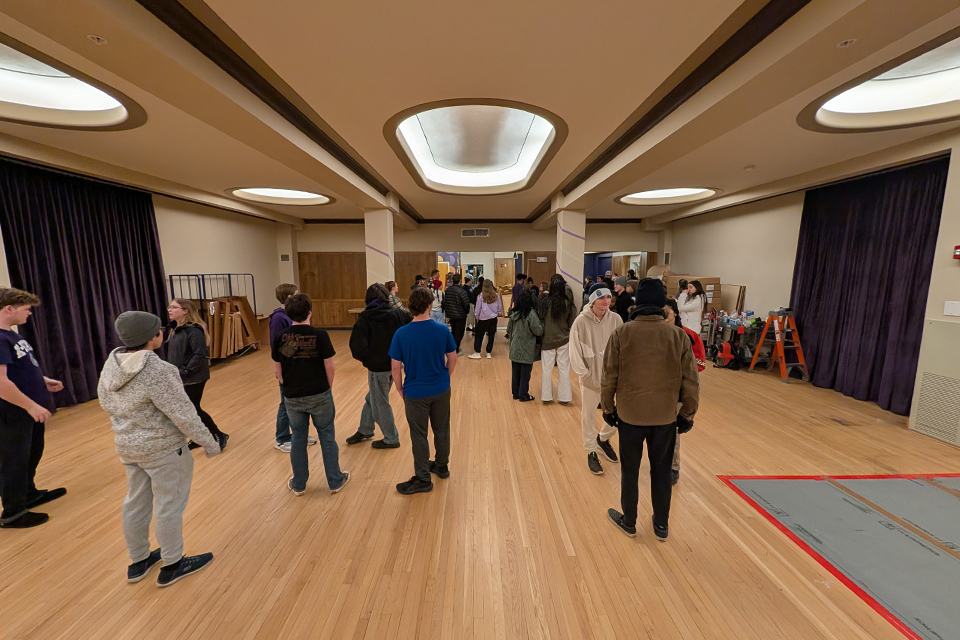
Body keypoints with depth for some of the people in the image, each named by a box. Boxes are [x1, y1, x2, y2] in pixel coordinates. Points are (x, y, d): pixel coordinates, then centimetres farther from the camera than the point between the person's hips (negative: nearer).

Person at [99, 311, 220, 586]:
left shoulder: (111, 364, -4)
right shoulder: (157, 371, -28)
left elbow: (105, 402, 11)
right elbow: (184, 415, -24)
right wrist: (210, 443, -13)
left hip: (127, 447, 8)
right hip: (163, 449, -8)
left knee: (136, 503, 22)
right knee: (169, 505, 9)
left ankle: (138, 561, 40)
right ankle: (172, 565, 25)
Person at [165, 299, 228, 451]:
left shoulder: (193, 330, -19)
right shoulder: (176, 329, 9)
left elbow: (199, 354, -25)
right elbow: (173, 354, 15)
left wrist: (184, 372, -21)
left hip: (194, 378, -8)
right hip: (182, 378, 9)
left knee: (193, 409, 0)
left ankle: (219, 436, 15)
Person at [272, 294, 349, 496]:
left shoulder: (280, 338, -4)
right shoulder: (320, 335, -14)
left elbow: (278, 371, 3)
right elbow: (329, 367, -10)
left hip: (292, 397, 3)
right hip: (319, 395, -3)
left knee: (298, 439, 17)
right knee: (327, 437, 11)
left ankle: (298, 484, 31)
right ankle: (335, 481, 23)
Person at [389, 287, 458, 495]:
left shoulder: (401, 333, -14)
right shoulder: (443, 330, -10)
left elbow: (395, 367, -9)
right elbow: (452, 359, 0)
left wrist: (400, 389, 5)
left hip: (415, 392, -2)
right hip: (441, 390, 3)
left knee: (419, 436, 11)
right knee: (441, 430, 20)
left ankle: (423, 479, 24)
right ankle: (442, 466, 39)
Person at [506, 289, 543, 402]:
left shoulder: (514, 313, 3)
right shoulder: (531, 314, -16)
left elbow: (508, 329, 13)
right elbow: (538, 331, -16)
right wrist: (541, 323, 1)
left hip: (515, 349, 6)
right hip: (526, 350, -6)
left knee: (516, 372, 14)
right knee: (525, 373, 6)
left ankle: (516, 393, 25)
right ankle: (523, 395, 15)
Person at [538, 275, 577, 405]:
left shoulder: (544, 301, -12)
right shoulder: (568, 303, -11)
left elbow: (539, 319, -7)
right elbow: (573, 323, -6)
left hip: (547, 340, 0)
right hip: (564, 340, 0)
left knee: (546, 369, 11)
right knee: (564, 369, 11)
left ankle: (546, 396, 20)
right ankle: (564, 397, 20)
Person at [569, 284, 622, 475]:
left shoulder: (616, 319, -6)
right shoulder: (581, 321, -15)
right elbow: (575, 352, -11)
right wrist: (585, 374, -13)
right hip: (590, 377, -3)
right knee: (589, 416, 11)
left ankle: (603, 439, 41)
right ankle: (591, 452, 33)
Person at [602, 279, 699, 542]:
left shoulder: (622, 333, -13)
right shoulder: (679, 336, -8)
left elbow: (609, 376, -9)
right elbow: (690, 381, -2)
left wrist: (608, 407, 5)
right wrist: (687, 413, 11)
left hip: (629, 414, -1)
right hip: (666, 416, 2)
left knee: (630, 470, 16)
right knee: (661, 471, 20)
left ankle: (628, 521, 33)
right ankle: (661, 525, 36)